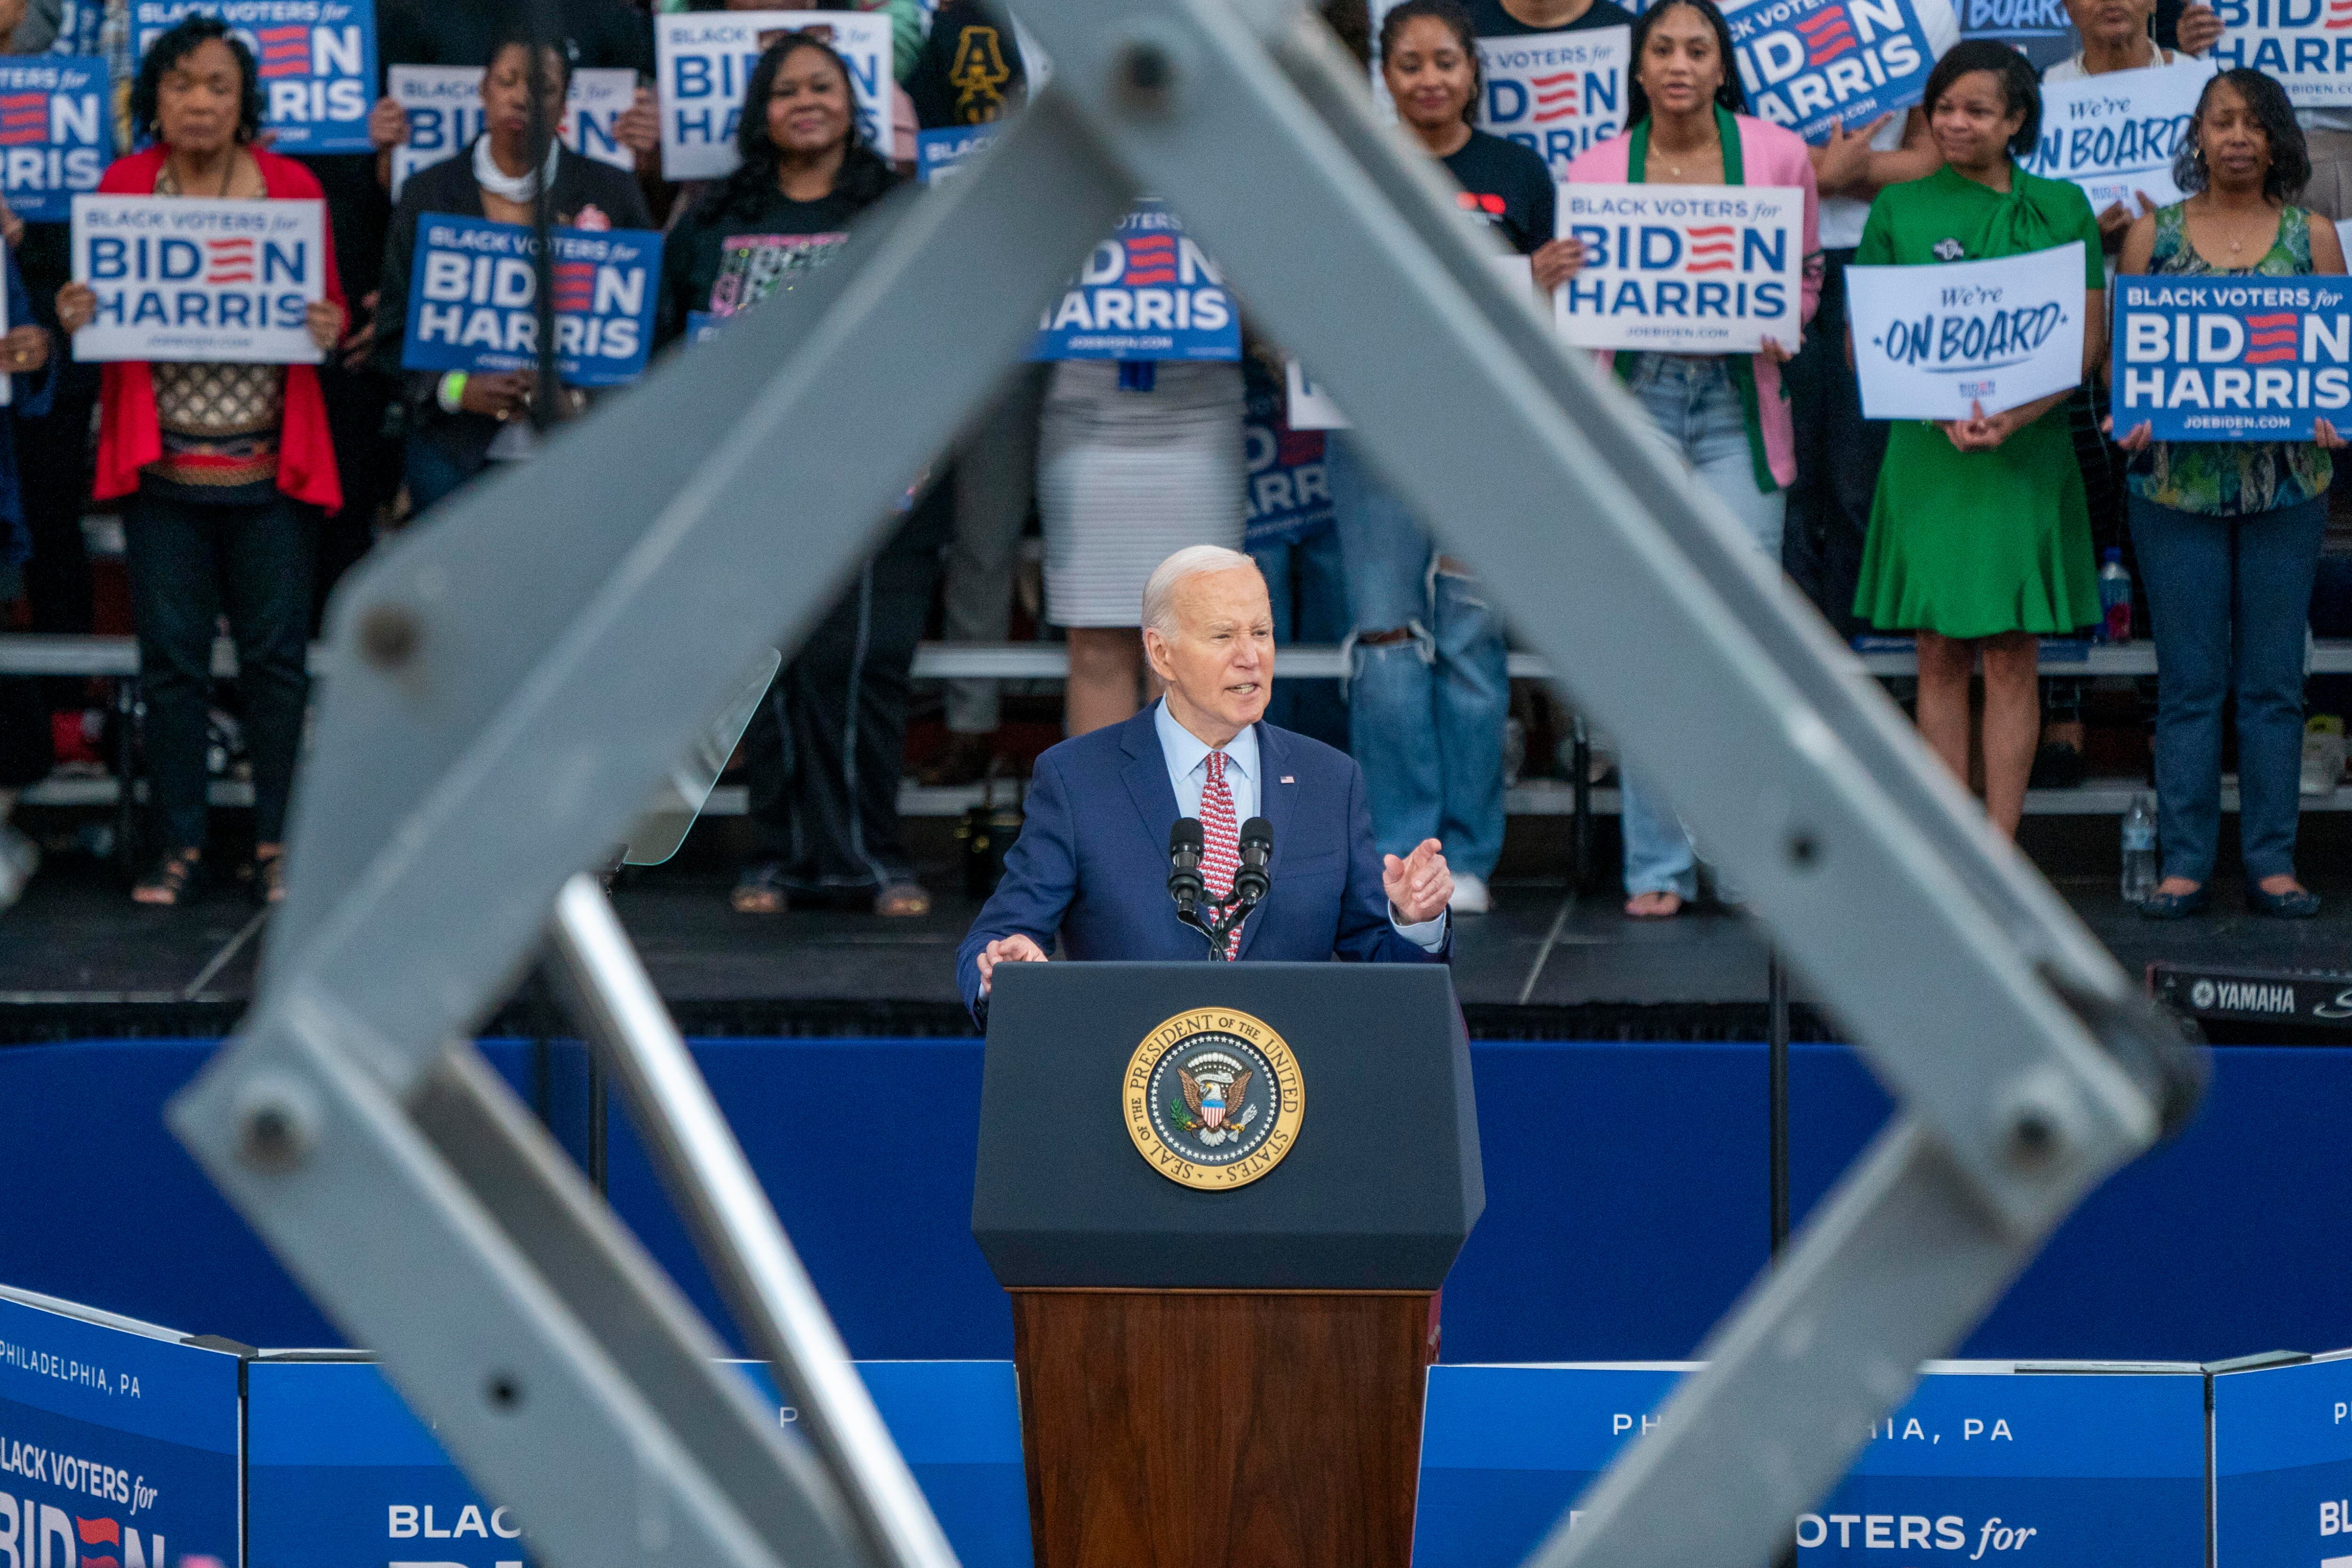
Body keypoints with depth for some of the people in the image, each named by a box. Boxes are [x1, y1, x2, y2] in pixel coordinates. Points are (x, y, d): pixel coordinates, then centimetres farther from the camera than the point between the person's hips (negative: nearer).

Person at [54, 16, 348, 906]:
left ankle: (273, 841, 13)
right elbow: (103, 309, 11)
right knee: (171, 658, 2)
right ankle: (180, 845, 12)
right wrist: (74, 318, -11)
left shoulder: (291, 188, 3)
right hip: (163, 466, 0)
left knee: (276, 656, 2)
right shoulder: (123, 186, 5)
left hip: (269, 466, 0)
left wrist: (330, 330, -14)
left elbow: (330, 309, 9)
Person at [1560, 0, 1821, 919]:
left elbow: (1806, 278, 14)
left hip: (1738, 407, 0)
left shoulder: (1779, 157, 4)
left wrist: (1781, 333, -5)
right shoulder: (1595, 171, 5)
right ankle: (1657, 868, 4)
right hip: (1637, 402, 0)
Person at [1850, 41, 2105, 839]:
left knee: (2013, 656, 0)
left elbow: (2086, 340, 2)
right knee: (1940, 657, 2)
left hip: (2029, 454, 0)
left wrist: (2013, 416, -14)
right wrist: (1944, 411, -13)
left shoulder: (2062, 208, 5)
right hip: (1927, 453, 0)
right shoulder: (1900, 209, 6)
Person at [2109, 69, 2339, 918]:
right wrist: (2131, 413, -14)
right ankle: (2184, 864, 6)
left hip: (2286, 483, 0)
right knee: (2189, 680, 2)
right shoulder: (2153, 235, 6)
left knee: (2274, 680, 3)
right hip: (2178, 478, 0)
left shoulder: (2312, 237, 6)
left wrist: (2330, 414, -14)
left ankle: (2271, 863, 9)